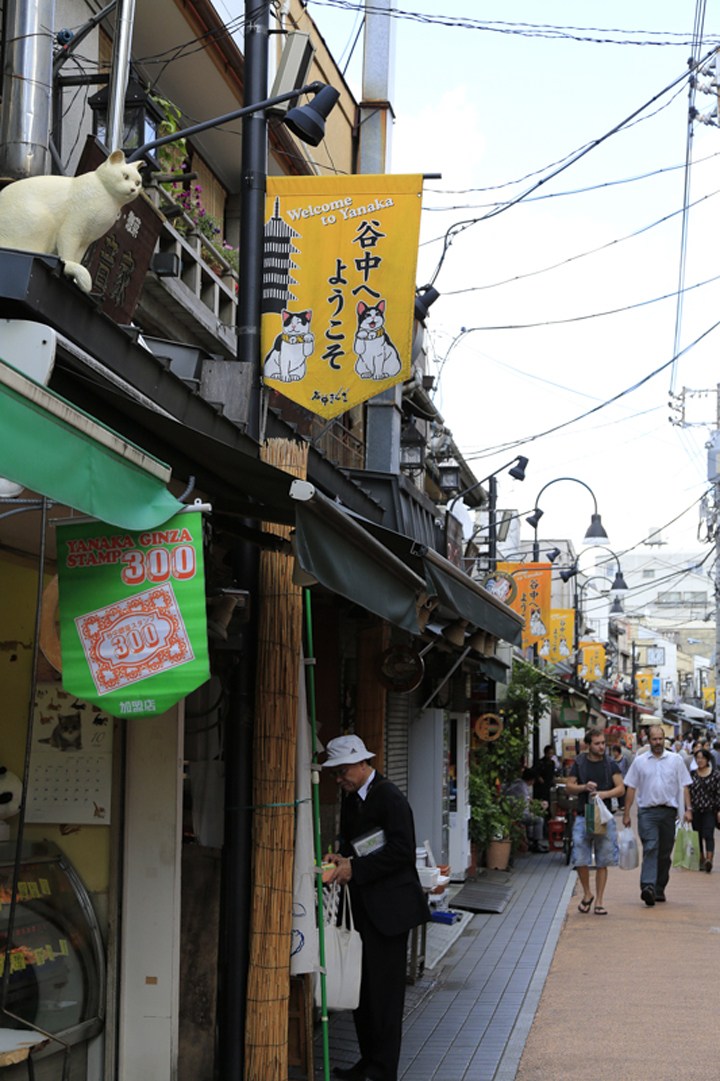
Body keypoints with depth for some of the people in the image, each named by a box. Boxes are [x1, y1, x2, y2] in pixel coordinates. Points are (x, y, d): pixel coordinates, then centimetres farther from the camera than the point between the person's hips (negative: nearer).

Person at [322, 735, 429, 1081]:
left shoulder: (389, 798, -14)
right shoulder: (351, 798, 13)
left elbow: (402, 850, -21)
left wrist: (355, 868, -20)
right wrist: (341, 858, -1)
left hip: (388, 907, -9)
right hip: (362, 908, 9)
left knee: (384, 990, -3)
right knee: (362, 987, 13)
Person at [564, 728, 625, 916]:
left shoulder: (610, 765, 5)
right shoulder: (579, 763, 5)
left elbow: (621, 788, -1)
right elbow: (569, 787, 5)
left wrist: (604, 794, -18)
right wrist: (584, 787, -14)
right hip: (583, 817, 0)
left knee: (602, 863, 2)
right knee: (580, 861, -5)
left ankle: (599, 901, 10)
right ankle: (587, 894, 17)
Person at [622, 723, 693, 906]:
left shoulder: (676, 760, 8)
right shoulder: (640, 761, 7)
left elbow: (684, 786, 9)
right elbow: (631, 788, 8)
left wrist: (687, 809, -1)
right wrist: (626, 813, 4)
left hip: (669, 812, 2)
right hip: (647, 811, -2)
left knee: (665, 853, 7)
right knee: (650, 849, -16)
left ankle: (659, 889, 17)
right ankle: (648, 886, -27)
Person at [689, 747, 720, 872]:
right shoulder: (692, 774, 4)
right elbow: (687, 793, 7)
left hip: (709, 811, -3)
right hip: (695, 810, 3)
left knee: (708, 835, -13)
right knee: (698, 836, 7)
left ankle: (709, 859, -23)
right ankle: (701, 860, 18)